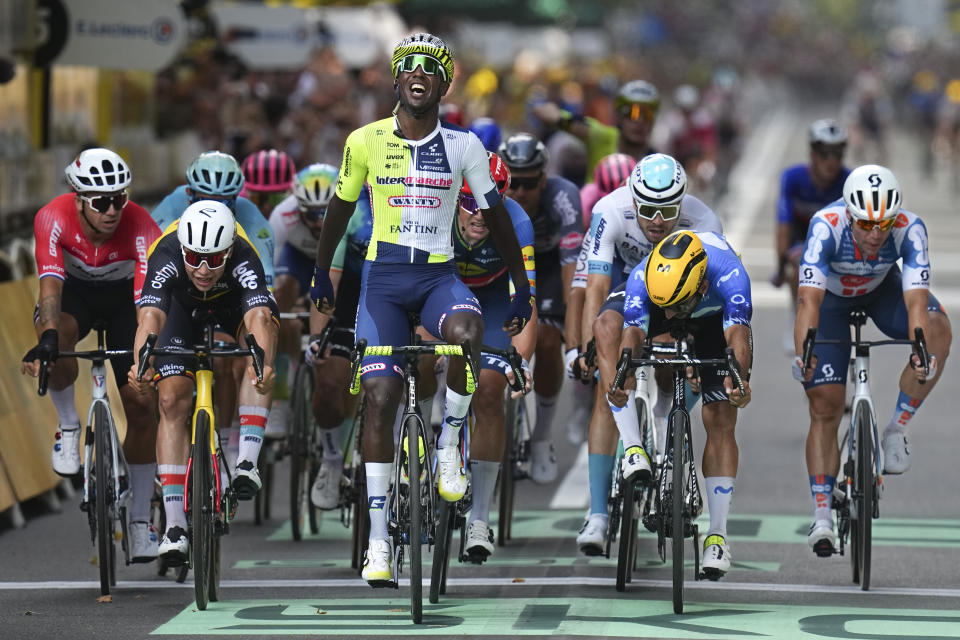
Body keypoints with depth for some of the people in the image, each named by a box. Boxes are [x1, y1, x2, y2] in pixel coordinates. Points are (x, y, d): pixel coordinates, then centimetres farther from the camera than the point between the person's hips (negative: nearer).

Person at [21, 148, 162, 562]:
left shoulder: (141, 229, -33)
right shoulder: (53, 219, -32)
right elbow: (50, 283, -41)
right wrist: (48, 338, -58)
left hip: (123, 295, 0)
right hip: (74, 290, 0)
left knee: (142, 407, -8)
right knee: (55, 333, -37)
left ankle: (140, 519, 6)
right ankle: (68, 426, -11)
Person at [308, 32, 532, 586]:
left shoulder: (463, 146, 0)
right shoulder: (366, 141, 0)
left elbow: (496, 215, 8)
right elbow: (341, 207, 15)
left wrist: (522, 289, 8)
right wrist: (321, 273, 22)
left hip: (439, 276, 0)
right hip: (383, 277, 0)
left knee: (466, 332, -35)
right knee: (381, 396, -9)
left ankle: (450, 445, -11)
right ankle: (379, 537, -3)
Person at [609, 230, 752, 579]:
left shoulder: (729, 274, -42)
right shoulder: (641, 278, -37)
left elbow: (737, 335, -51)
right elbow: (633, 334, -44)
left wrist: (738, 380, -70)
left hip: (716, 318, -2)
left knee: (721, 423, -10)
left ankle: (717, 535, -3)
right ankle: (633, 450, -23)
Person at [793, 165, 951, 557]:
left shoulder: (909, 229, -34)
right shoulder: (826, 226, -38)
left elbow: (916, 300, -42)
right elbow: (809, 301, -45)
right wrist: (802, 354, -60)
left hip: (881, 289, 2)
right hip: (830, 295, -1)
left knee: (938, 330, -29)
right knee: (825, 407, -8)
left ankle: (896, 430, -15)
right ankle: (821, 517, -3)